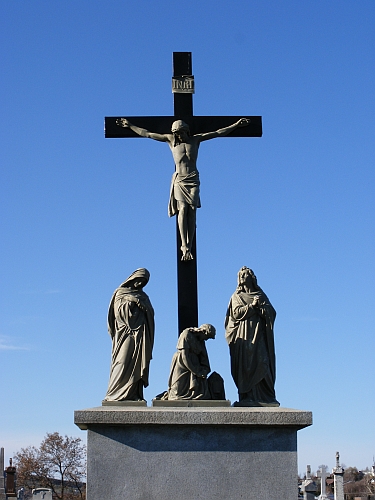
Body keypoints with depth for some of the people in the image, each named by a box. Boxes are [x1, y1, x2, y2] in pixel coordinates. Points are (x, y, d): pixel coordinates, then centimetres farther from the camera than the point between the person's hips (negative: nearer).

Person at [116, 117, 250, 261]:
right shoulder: (171, 139, 8)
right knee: (182, 209, -16)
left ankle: (188, 248, -12)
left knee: (191, 211, -10)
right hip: (179, 179, -1)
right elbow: (147, 134, 11)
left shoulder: (195, 139, 9)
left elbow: (218, 133, 11)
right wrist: (130, 126, 11)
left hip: (193, 179, 1)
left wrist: (236, 125, 9)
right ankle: (184, 246, -21)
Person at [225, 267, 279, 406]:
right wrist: (252, 305, -11)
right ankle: (247, 396, -15)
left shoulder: (261, 295, 17)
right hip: (243, 336, -1)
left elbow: (271, 313, 7)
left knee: (262, 363, -10)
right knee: (245, 365, -11)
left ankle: (264, 396, -13)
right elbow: (236, 313, -1)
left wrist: (261, 305, -11)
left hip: (259, 334, 1)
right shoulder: (237, 296, 14)